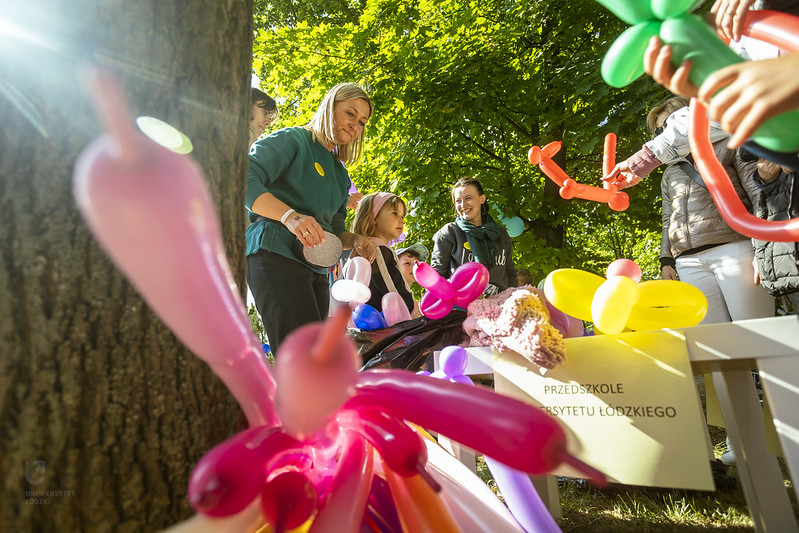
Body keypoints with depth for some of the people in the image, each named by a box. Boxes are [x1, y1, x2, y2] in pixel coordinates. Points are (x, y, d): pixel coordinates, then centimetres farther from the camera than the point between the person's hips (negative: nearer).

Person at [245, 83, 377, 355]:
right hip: (276, 255, -8)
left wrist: (355, 240, 3)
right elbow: (245, 179, -10)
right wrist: (289, 215, -24)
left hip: (317, 271, 8)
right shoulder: (292, 139, 4)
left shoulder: (341, 174, 26)